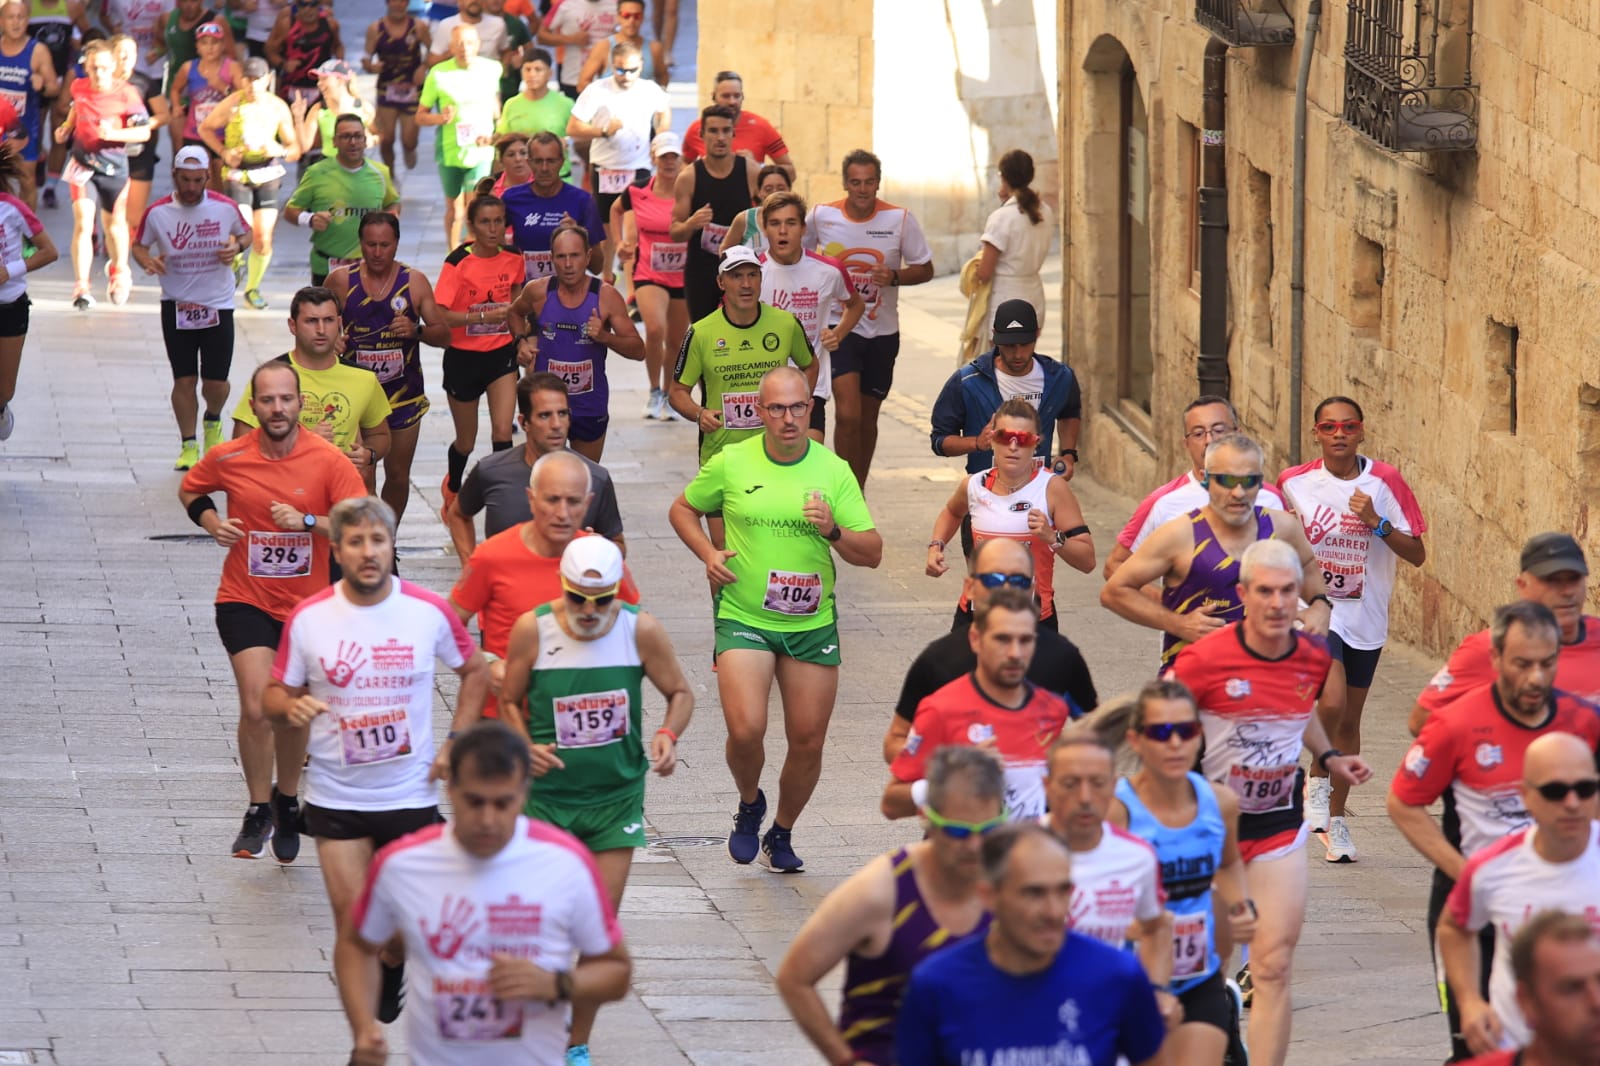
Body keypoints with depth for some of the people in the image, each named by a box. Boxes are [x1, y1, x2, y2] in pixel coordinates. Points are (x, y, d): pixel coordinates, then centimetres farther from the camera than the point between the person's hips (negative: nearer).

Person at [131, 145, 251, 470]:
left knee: (216, 383, -1)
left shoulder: (226, 208, -6)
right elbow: (139, 245, 6)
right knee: (184, 380, -1)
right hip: (176, 306, 0)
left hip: (218, 305, 0)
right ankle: (188, 445, 15)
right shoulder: (158, 212, -8)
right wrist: (147, 260, -17)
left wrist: (237, 246, -11)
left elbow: (246, 234, 12)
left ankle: (213, 420, 33)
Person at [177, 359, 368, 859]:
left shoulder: (329, 461, -12)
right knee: (257, 708, -16)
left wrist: (307, 522, -27)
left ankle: (287, 800, 38)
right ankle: (258, 812, 2)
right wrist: (211, 522, -7)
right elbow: (190, 490, 13)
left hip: (307, 605, 1)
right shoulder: (228, 458, -8)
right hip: (245, 599, -1)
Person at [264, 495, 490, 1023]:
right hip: (336, 800, -1)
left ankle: (393, 975, 45)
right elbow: (275, 698, 2)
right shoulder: (308, 618, -7)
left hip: (411, 796, 1)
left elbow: (475, 670, 11)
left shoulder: (430, 612, -6)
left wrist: (455, 741, 0)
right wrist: (290, 708, -22)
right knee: (353, 927, -6)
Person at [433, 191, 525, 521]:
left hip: (501, 355, 2)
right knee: (466, 441, 13)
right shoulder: (458, 263, -17)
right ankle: (452, 488, 43)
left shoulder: (513, 260, -3)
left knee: (502, 432, -15)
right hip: (463, 357, -2)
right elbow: (439, 316, -24)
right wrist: (483, 316, -33)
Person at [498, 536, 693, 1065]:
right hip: (546, 794, -1)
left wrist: (668, 735, -15)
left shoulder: (641, 632, -9)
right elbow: (509, 701, 3)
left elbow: (680, 693, 5)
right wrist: (525, 747, -15)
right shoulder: (532, 630, -11)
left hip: (616, 797, 1)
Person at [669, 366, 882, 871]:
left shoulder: (834, 471, 0)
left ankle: (781, 835, 29)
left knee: (808, 740, 5)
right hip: (743, 618, -2)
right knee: (745, 729, -18)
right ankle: (749, 804, 14)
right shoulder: (731, 463, -2)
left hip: (812, 623, 2)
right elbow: (682, 509, 14)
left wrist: (832, 531, -19)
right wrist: (708, 554, -2)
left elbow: (872, 553, 0)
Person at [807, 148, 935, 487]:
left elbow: (925, 269, 2)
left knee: (868, 418, 12)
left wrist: (895, 276, -18)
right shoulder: (821, 216, -5)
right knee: (848, 414, -17)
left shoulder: (900, 219, -6)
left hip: (882, 332, 2)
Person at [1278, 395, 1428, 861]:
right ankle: (1318, 779, 4)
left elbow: (1417, 554, -4)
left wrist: (1377, 524, -18)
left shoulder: (1385, 482, -3)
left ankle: (1335, 818, 26)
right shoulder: (1295, 483, -2)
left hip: (1365, 618, 2)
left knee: (1349, 722, 12)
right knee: (1331, 703, -24)